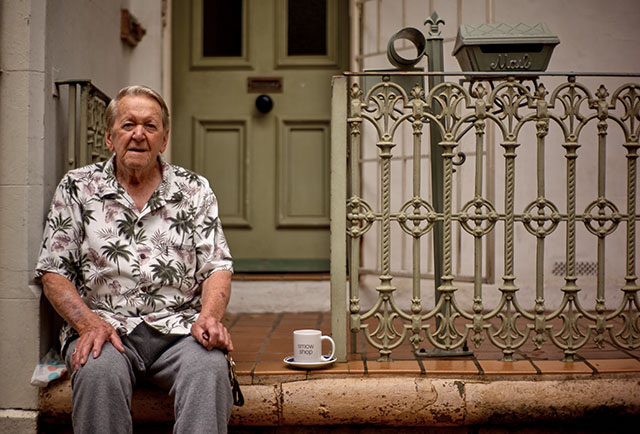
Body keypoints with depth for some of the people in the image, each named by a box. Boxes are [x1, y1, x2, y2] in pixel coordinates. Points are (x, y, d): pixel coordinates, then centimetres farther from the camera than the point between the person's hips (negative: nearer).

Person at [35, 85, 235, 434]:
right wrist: (88, 323, -11)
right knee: (98, 370, -34)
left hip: (178, 328, 1)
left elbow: (217, 267, 9)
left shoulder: (195, 190, 13)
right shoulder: (77, 188, 10)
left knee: (209, 367, -32)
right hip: (104, 324, 0)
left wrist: (209, 316, -12)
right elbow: (53, 271, 6)